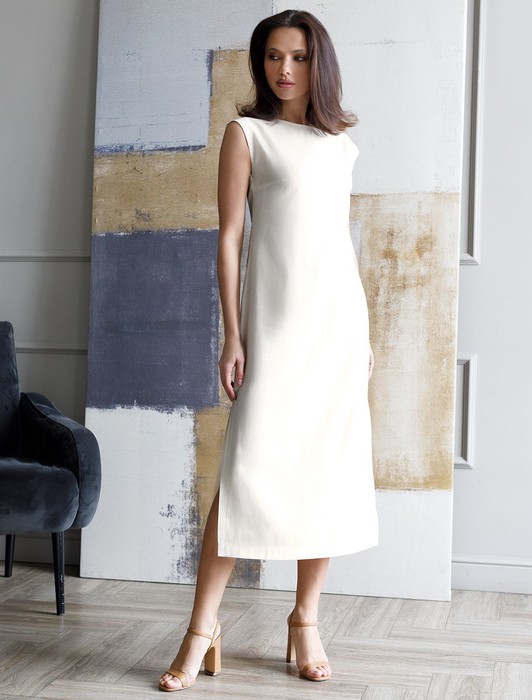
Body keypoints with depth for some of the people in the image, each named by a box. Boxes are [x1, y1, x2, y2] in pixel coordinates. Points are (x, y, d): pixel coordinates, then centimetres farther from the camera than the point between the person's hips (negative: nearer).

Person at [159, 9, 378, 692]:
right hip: (275, 315, -4)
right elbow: (229, 237, -1)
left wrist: (365, 330, 14)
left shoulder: (340, 143, 17)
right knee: (250, 467, -11)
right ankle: (203, 625, -2)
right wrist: (232, 337, -8)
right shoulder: (247, 132, 5)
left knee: (331, 470, 2)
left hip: (340, 311, 5)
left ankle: (306, 618, 15)